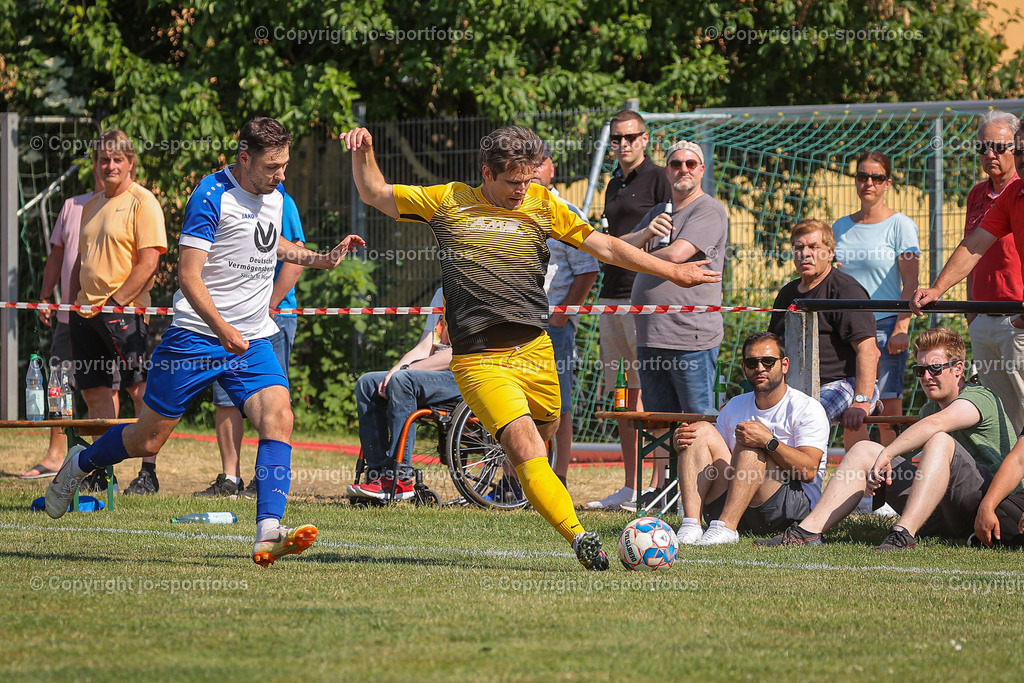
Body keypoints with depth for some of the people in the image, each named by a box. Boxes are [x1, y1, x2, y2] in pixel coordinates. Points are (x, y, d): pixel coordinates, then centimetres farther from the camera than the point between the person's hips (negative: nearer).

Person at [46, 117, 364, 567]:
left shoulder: (275, 195, 10)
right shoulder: (211, 197, -14)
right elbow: (189, 276, -19)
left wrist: (323, 259, 20)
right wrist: (223, 329, -29)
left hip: (253, 341, 5)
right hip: (195, 338, -5)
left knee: (278, 417, -20)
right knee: (147, 441, 3)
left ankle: (268, 534, -29)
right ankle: (80, 463, 35)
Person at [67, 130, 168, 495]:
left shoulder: (142, 202, -6)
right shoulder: (92, 205, 19)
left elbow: (148, 261, -14)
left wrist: (116, 300, -17)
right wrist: (76, 299, 14)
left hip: (122, 311, -8)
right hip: (86, 311, 8)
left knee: (139, 389, -8)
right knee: (95, 392, 8)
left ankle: (149, 473, -7)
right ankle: (101, 471, 14)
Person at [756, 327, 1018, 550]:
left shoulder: (980, 398, -8)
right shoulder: (929, 408, 21)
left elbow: (936, 423, -28)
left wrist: (887, 454, -33)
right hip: (945, 517, 8)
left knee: (940, 441, -33)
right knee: (864, 450, 3)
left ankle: (904, 534, -45)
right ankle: (808, 530, -14)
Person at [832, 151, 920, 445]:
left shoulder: (900, 225, -1)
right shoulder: (841, 227, 13)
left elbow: (910, 282, -5)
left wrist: (901, 329, -14)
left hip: (886, 326, -5)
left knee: (889, 411, -7)